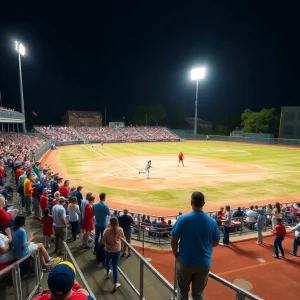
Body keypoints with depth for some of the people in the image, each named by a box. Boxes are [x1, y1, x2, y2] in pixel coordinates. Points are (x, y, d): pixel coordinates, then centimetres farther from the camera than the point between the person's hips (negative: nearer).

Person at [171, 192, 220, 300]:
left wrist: (176, 255, 7)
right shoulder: (212, 222, -9)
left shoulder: (183, 219, -16)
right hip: (204, 263, 2)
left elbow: (174, 240, -10)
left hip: (185, 261, -1)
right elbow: (216, 243, 3)